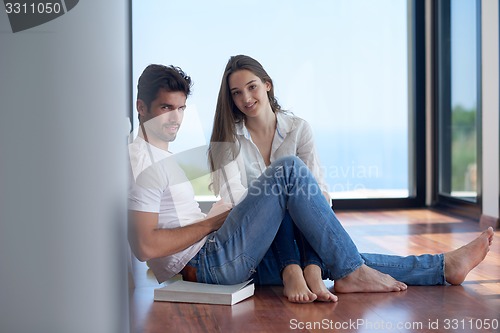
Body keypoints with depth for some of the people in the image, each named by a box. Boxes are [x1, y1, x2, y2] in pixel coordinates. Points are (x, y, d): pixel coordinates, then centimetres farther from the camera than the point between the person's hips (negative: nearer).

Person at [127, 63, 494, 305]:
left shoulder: (161, 157, 21)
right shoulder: (143, 162, -13)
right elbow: (146, 246, -22)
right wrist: (214, 221, -12)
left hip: (221, 263, 10)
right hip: (208, 263, -10)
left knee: (336, 256, 6)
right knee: (289, 169, -18)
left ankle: (445, 267, 11)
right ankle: (350, 273, -12)